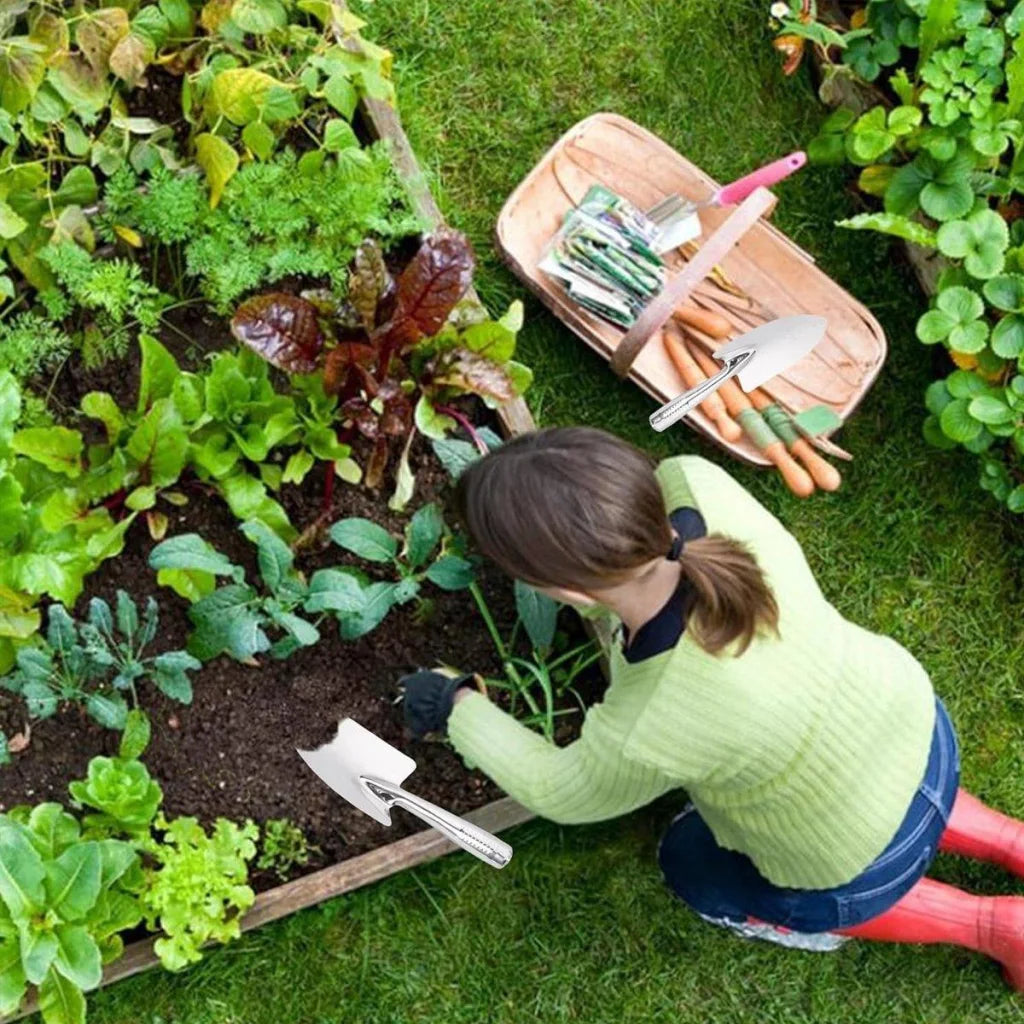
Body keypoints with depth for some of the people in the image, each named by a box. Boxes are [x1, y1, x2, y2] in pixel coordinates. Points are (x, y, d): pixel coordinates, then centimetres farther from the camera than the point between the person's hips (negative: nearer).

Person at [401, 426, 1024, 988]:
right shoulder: (701, 488, -30)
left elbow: (564, 794, -16)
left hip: (864, 867, -5)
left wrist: (458, 708, -2)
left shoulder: (648, 734, -42)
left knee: (695, 869, 26)